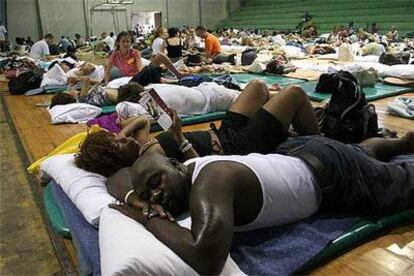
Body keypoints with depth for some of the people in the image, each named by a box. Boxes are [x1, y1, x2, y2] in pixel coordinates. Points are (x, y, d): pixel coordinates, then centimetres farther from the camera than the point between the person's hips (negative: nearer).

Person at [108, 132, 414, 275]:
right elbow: (121, 175, 0)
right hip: (301, 155, 7)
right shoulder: (179, 175, -16)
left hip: (332, 175, -7)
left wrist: (150, 219, -42)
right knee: (360, 151, 37)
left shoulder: (210, 179, -42)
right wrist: (136, 202, -22)